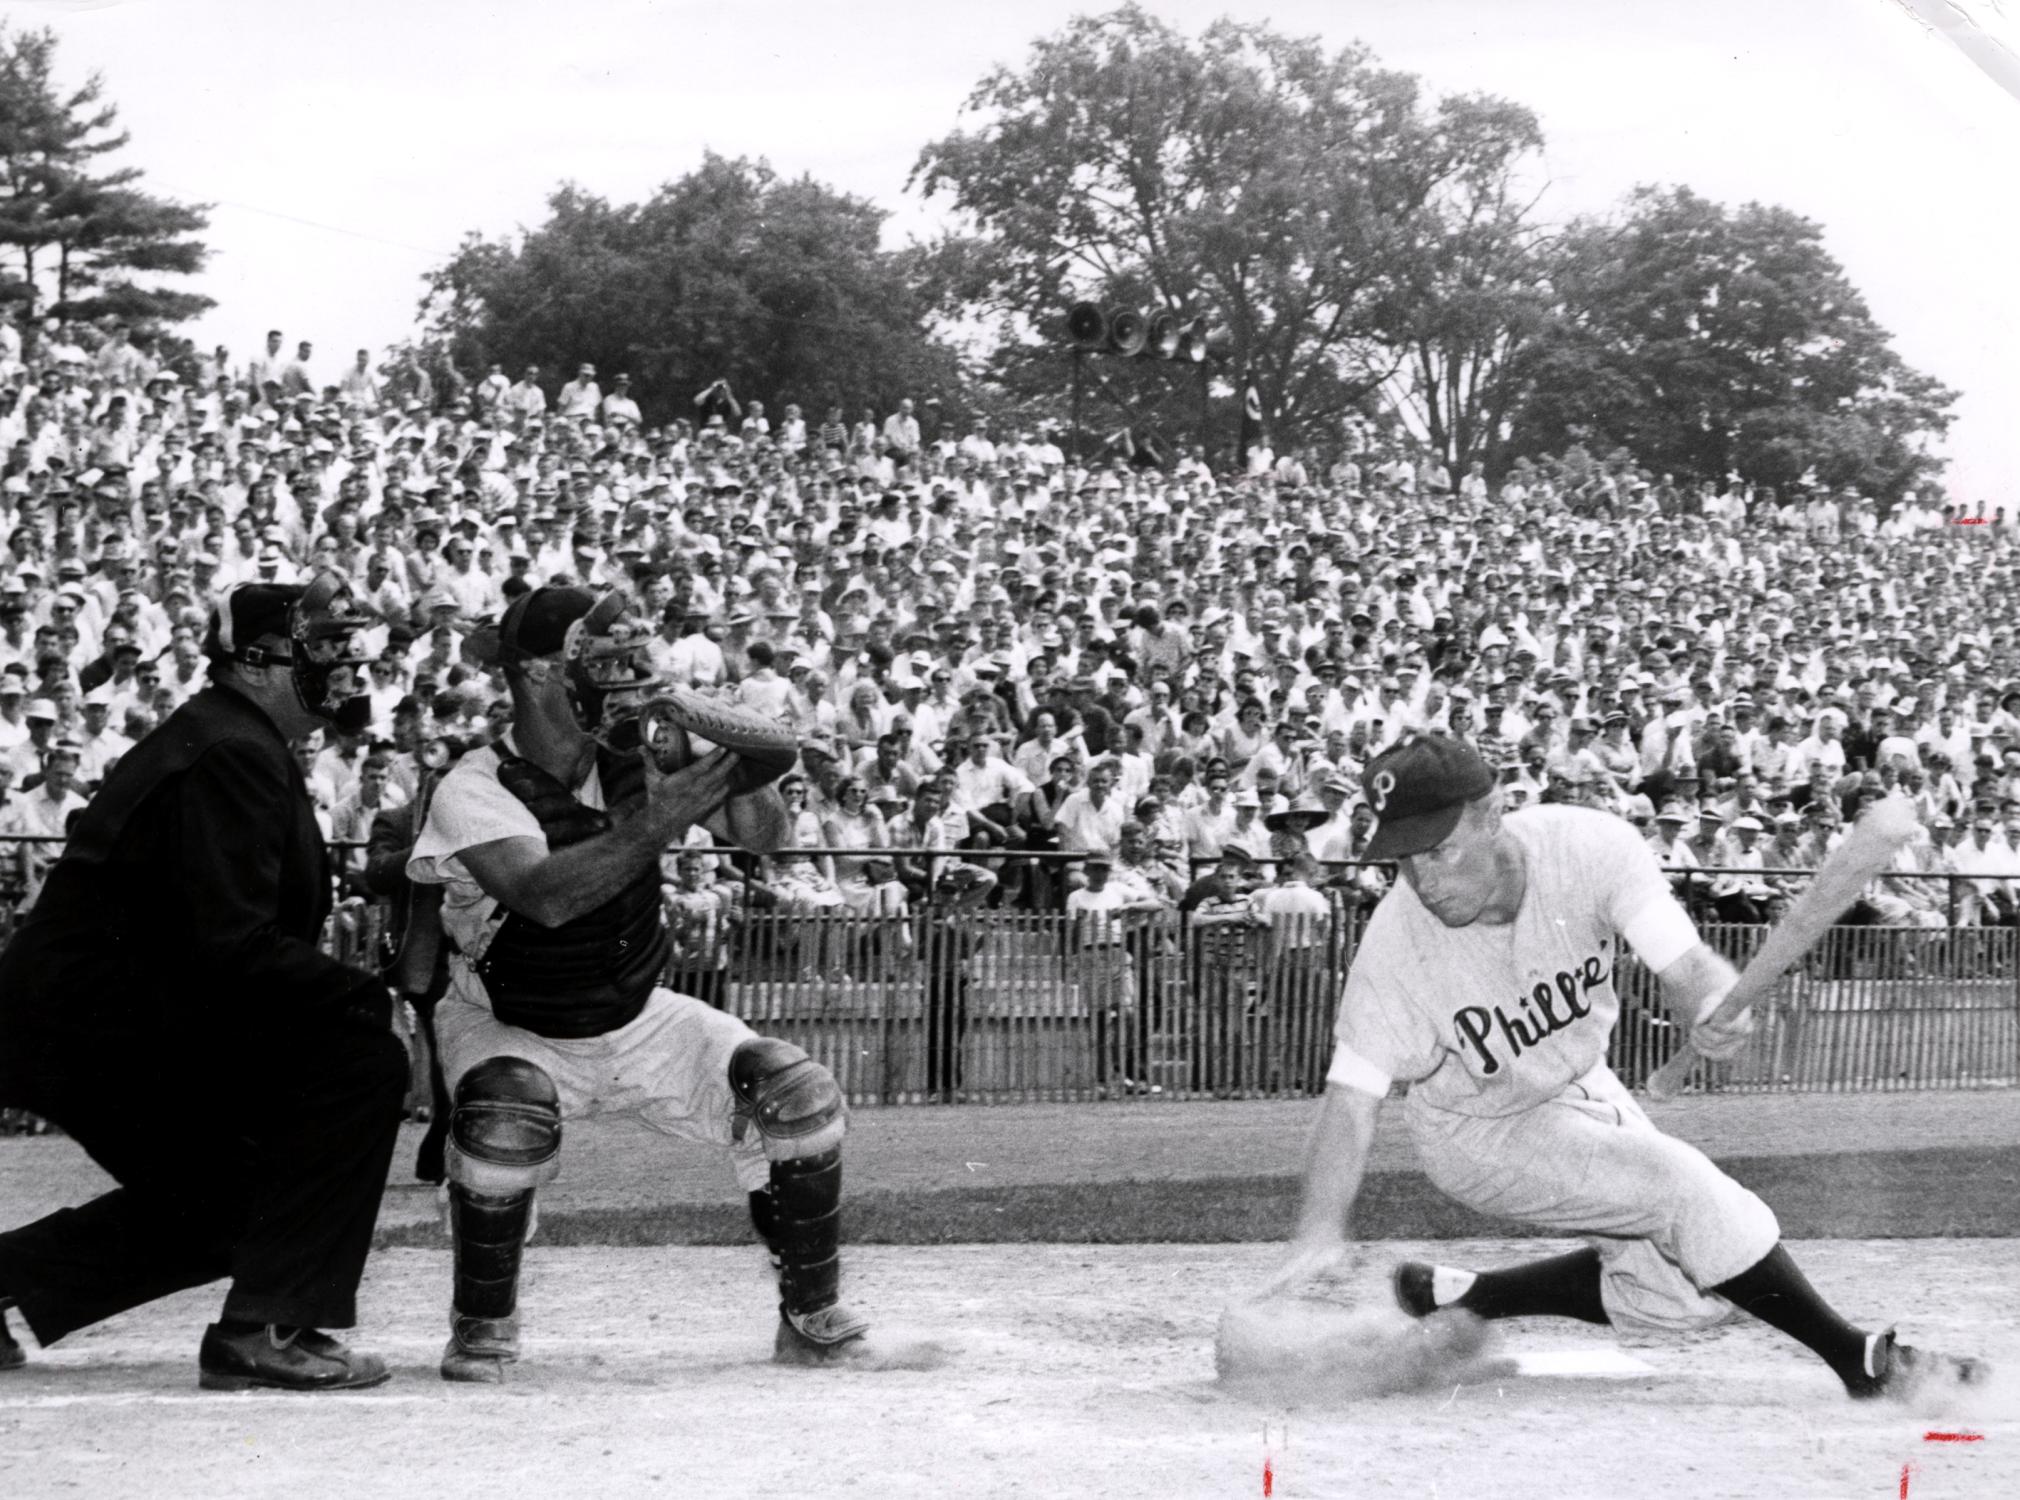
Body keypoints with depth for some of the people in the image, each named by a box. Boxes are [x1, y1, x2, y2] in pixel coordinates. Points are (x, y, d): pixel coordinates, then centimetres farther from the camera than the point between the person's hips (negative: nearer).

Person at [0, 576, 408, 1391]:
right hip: (99, 1029, -11)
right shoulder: (233, 754, -16)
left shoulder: (216, 741, 17)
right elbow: (230, 946, -26)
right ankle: (268, 1330, -14)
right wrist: (368, 994, -19)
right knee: (359, 1057, -15)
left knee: (216, 1206, 25)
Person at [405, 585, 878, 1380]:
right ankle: (481, 1329, -13)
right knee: (509, 1117, -36)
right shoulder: (476, 791, -24)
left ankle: (812, 1316, 6)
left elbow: (761, 837, -7)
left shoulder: (634, 756, -9)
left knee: (798, 1095, -11)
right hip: (513, 1031, -5)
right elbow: (546, 895, -42)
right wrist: (664, 819, -50)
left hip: (638, 1020, 5)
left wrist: (745, 774, -28)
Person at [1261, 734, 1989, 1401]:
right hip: (1486, 1134, -4)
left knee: (1682, 1287, 7)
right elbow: (1351, 1098, -31)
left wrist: (1715, 1007, -58)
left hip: (1582, 1090, 5)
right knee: (1689, 1188, -22)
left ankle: (1461, 1297, 18)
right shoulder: (1397, 941, -30)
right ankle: (1861, 1360, -10)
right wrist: (1320, 1230, -45)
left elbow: (1683, 960, -34)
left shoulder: (1588, 847, -26)